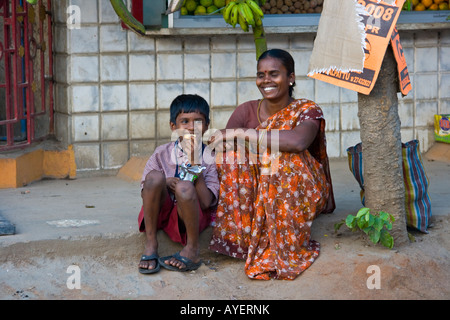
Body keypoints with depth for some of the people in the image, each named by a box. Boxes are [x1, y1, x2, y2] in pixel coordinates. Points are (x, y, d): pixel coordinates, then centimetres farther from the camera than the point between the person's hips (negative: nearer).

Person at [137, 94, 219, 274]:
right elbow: (145, 191, 3)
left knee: (185, 187, -34)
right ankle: (150, 244, -21)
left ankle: (192, 251, -20)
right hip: (161, 211, 2)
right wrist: (164, 184, -18)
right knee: (155, 176, -27)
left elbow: (205, 202, -13)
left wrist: (195, 163, -17)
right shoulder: (162, 154, 4)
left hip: (189, 217, -2)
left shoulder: (210, 158, -2)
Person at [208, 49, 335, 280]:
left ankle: (283, 248, -23)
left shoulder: (307, 111, -9)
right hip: (255, 194, 3)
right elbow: (219, 147, -9)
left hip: (299, 195, -3)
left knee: (286, 158, -31)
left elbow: (298, 141, -33)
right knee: (233, 153, -21)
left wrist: (241, 133, -30)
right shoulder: (246, 111, 1)